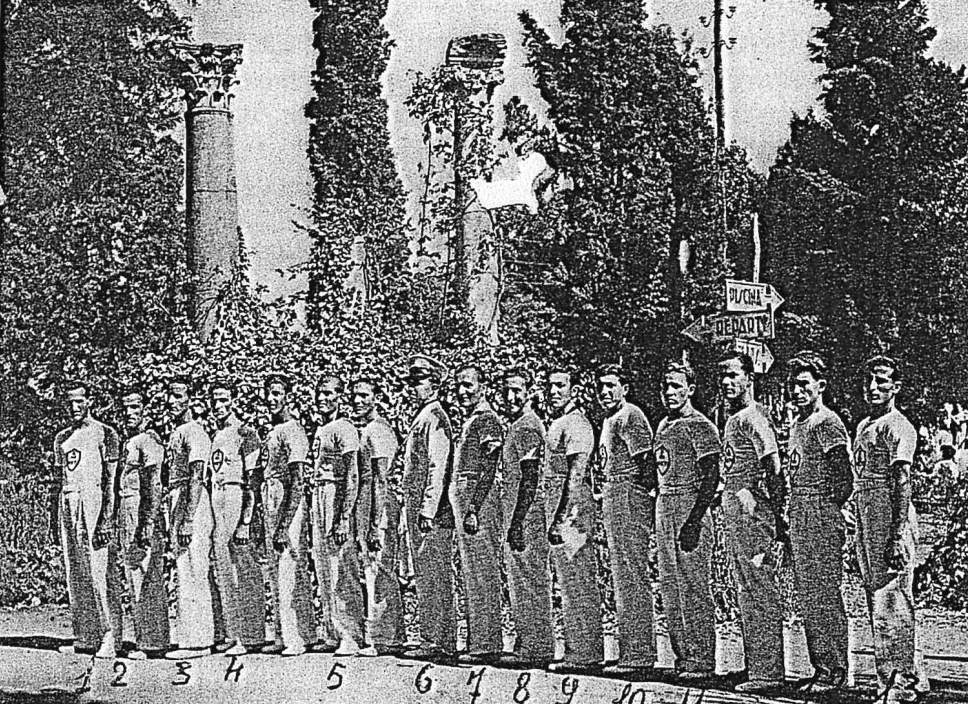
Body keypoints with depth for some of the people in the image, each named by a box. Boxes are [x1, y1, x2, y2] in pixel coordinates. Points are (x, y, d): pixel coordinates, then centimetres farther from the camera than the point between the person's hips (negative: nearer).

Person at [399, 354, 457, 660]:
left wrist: (428, 512, -22)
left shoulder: (435, 419, -11)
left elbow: (438, 470, -19)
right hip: (417, 511, 10)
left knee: (436, 580, -6)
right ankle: (431, 640, 16)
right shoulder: (421, 418, 18)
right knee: (424, 580, 11)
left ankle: (442, 643, -2)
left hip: (432, 514, -10)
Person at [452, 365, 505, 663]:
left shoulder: (487, 420, -10)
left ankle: (486, 644, -6)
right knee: (473, 576, 12)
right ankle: (480, 642, 17)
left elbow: (488, 471, -18)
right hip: (465, 503, 10)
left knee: (483, 575, -8)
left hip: (480, 503, -10)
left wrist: (473, 510, -23)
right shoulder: (469, 420, 20)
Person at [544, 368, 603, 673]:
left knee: (578, 587, -7)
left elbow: (576, 475, -19)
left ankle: (583, 655, -4)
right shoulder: (558, 423, 19)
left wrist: (562, 518, -23)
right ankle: (580, 652, 17)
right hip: (560, 510, 10)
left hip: (572, 510, -10)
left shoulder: (575, 424, -11)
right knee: (571, 587, 12)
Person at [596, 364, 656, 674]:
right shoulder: (610, 418, 20)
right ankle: (631, 653, 17)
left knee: (633, 578, -9)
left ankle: (639, 655, -8)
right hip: (613, 498, 11)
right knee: (623, 578, 12)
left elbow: (643, 461, -17)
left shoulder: (629, 416, -10)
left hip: (629, 497, -11)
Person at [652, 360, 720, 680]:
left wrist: (694, 520, -21)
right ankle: (682, 655, 15)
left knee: (694, 588, -7)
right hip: (664, 510, 9)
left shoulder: (699, 426, -8)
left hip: (690, 511, -9)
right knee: (670, 588, 9)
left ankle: (701, 660, -3)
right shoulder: (663, 426, 17)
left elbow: (711, 478, -14)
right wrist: (660, 515, 17)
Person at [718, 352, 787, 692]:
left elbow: (774, 470, -16)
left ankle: (768, 673, -4)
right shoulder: (733, 419, 17)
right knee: (746, 593, 13)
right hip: (733, 511, 10)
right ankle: (758, 670, 19)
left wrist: (772, 519, -18)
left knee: (760, 592, -7)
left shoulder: (753, 417, -12)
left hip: (752, 511, -10)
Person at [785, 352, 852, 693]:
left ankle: (835, 671, 2)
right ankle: (820, 668, 18)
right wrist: (792, 517, 14)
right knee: (806, 595, 11)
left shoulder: (827, 424, -11)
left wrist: (830, 509, -5)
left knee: (824, 595, -5)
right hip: (798, 518, 9)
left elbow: (844, 479, -15)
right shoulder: (797, 424, 16)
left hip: (822, 516, -9)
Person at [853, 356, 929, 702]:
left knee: (892, 604, -8)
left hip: (891, 525, -9)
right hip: (867, 525, 9)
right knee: (877, 606, 13)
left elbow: (903, 483, -16)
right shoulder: (864, 426, 18)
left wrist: (897, 537, -23)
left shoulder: (897, 427, -9)